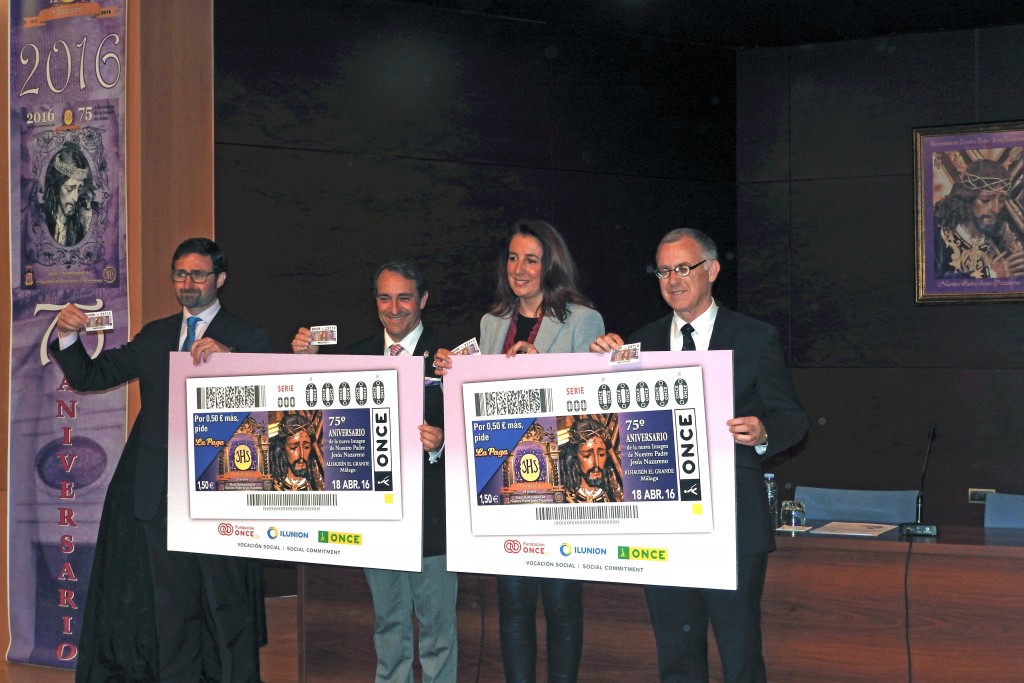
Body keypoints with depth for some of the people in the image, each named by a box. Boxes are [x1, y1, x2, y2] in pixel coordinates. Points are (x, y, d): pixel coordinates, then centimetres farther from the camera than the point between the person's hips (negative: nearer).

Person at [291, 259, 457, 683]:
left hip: (430, 509, -4)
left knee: (437, 623, 6)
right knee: (388, 622, 18)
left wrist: (439, 443, -30)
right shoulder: (357, 356, 7)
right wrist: (308, 362, -5)